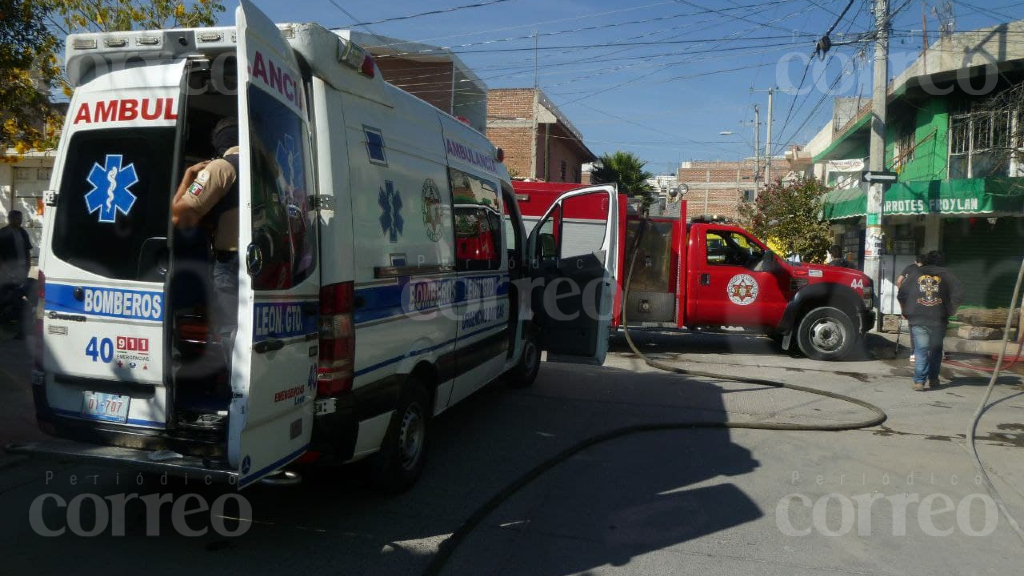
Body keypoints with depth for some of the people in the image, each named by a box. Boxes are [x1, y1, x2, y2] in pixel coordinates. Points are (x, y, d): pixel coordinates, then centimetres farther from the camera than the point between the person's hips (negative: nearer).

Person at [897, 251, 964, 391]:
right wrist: (949, 311, 8)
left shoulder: (914, 274, 7)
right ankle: (933, 379, 20)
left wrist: (906, 312, 16)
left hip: (917, 320, 0)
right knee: (936, 350, 16)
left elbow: (901, 295, 5)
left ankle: (919, 381, -9)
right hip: (938, 320, 0)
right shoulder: (947, 275, 5)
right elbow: (958, 295, -3)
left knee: (921, 350, 0)